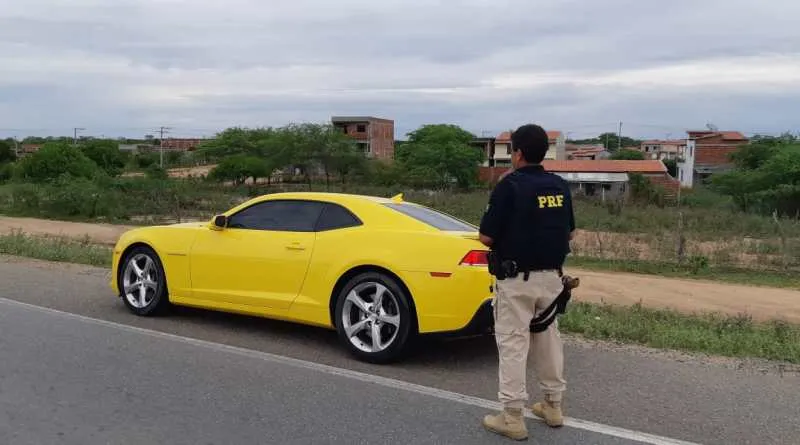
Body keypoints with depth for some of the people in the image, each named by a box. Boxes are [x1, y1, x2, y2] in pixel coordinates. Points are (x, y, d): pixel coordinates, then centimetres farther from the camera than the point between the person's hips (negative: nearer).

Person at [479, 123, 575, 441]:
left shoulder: (510, 186, -15)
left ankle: (513, 417, 5)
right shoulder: (560, 187, 5)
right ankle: (553, 405, 29)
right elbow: (569, 233, 13)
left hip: (516, 279, -6)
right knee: (548, 338, 18)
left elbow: (487, 237, -14)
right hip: (551, 276, 7)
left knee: (513, 344, 0)